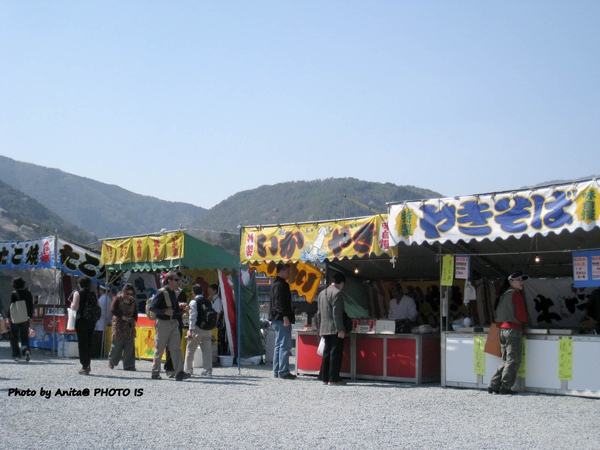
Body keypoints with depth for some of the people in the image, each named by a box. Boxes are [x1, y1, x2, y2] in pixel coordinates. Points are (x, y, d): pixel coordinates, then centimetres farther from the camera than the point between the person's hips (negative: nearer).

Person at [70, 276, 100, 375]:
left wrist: (72, 305, 7)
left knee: (82, 344, 0)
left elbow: (75, 307, -14)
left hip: (81, 320, -5)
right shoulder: (93, 294, 9)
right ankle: (88, 365, 20)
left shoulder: (78, 293, -4)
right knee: (89, 343, 15)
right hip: (92, 321, 5)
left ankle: (84, 367, -1)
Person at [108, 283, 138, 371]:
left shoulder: (133, 300, 11)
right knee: (117, 344, -2)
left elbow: (135, 312, 17)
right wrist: (122, 316, -20)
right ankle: (112, 361, 20)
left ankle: (128, 365, 2)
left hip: (130, 325, 4)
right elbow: (112, 309, -13)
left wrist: (134, 320, -2)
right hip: (119, 325, -4)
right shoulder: (118, 299, -3)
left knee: (130, 346, 0)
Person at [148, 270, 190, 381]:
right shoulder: (161, 293, -11)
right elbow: (152, 307, -14)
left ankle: (179, 373, -9)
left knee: (176, 348, -4)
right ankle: (155, 372, 18)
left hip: (174, 323, 6)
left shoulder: (175, 293, 12)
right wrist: (165, 312, -21)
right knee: (159, 350, 5)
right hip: (162, 323, -6)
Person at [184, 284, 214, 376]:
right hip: (207, 329, 5)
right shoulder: (208, 301, 8)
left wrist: (190, 330, -13)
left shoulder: (194, 302, -7)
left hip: (197, 328, -5)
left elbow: (192, 317, -13)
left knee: (190, 349, 7)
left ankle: (188, 369, 12)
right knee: (207, 350, 8)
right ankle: (208, 370, 5)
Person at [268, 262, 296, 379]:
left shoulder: (276, 284, 20)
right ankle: (283, 372, -9)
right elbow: (279, 302, -21)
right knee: (285, 346, -9)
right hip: (282, 320, -11)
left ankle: (277, 371, 16)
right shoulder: (280, 284, -12)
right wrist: (285, 317, -24)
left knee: (279, 345, 13)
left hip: (277, 320, 11)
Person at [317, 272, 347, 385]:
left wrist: (320, 329, 23)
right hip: (335, 329, -8)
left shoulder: (322, 293, 15)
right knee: (336, 353, -4)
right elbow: (337, 313, -18)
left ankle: (324, 377, 13)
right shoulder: (337, 293, -12)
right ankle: (334, 378, -4)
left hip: (324, 329, 8)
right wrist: (340, 329, -17)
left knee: (327, 353, 12)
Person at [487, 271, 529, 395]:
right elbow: (521, 315, -13)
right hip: (514, 329, -8)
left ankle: (493, 385, 8)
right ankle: (505, 387, -2)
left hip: (502, 328, 8)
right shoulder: (516, 294, -8)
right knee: (513, 360, -2)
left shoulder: (504, 294, 18)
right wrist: (525, 321, 9)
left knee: (506, 360, 14)